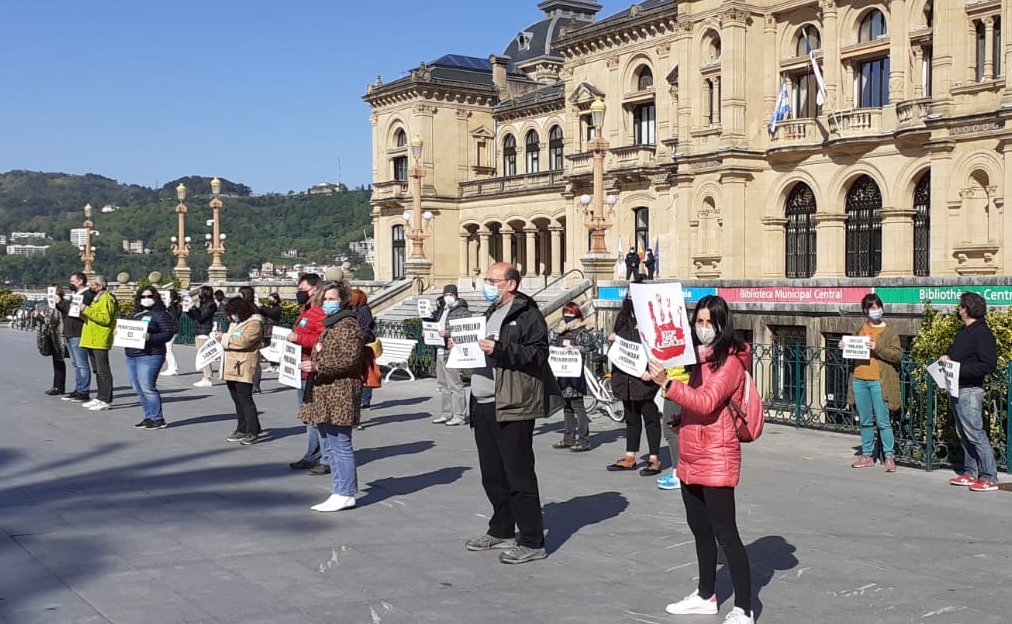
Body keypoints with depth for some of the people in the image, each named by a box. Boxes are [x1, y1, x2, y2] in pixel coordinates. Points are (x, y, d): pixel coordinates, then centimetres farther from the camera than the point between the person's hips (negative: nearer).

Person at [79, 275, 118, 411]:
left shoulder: (107, 299, -9)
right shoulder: (95, 298, 22)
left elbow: (106, 318, -21)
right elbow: (88, 317, 28)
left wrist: (87, 310, -20)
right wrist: (80, 311, 9)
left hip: (100, 340, -10)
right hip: (91, 340, 10)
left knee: (103, 370, -9)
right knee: (97, 370, 13)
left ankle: (106, 400, -8)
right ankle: (100, 397, 19)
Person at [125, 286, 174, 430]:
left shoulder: (160, 314, -5)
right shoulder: (137, 314, 20)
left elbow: (169, 333, -13)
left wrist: (150, 337, -24)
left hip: (150, 356, -8)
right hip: (131, 356, 8)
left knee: (147, 388, -11)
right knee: (139, 389, 9)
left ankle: (158, 419, -3)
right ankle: (149, 417, 17)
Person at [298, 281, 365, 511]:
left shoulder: (348, 324, -10)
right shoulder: (329, 324, 21)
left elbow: (350, 359, -19)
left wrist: (318, 366, -21)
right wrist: (310, 365, 14)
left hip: (340, 393, -10)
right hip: (324, 394, 10)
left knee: (340, 445, -6)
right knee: (329, 446, 12)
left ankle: (345, 494, -1)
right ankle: (341, 492, 18)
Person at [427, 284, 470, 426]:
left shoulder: (462, 311, -7)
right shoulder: (441, 310, 19)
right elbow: (432, 322, 32)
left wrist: (450, 333, -25)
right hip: (440, 352, 9)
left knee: (455, 385, -7)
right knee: (443, 385, 13)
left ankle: (459, 415, -2)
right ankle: (446, 414, 22)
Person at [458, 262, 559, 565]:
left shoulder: (527, 315, -7)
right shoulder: (490, 314, 23)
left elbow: (537, 354, -18)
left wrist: (499, 350, -24)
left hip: (511, 407, -9)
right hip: (483, 406, 9)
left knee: (519, 476, -6)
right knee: (492, 475, 15)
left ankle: (532, 542, 1)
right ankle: (501, 531, 28)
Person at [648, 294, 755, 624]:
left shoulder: (730, 361, -12)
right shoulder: (695, 356, 13)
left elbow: (706, 402, -26)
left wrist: (667, 383, -34)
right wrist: (678, 417, 10)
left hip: (716, 457, -9)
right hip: (690, 457, 9)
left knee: (725, 533, -7)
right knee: (699, 529, 17)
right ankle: (706, 596, 30)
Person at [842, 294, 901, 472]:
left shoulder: (890, 332, 0)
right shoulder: (861, 329, 14)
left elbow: (896, 355, -8)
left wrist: (877, 348, -20)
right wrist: (845, 347, 4)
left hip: (878, 382, -5)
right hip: (859, 380, 5)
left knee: (883, 421, -4)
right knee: (865, 421, 11)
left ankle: (889, 457, 4)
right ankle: (867, 455, 19)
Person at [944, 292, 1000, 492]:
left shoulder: (982, 333, -13)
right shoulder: (964, 331, 15)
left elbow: (989, 365, -20)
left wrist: (960, 369, -22)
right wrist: (947, 357, 8)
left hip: (969, 391, -10)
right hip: (956, 391, 10)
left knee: (975, 434, -8)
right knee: (964, 435, 13)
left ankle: (989, 478, -4)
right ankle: (971, 473, 21)